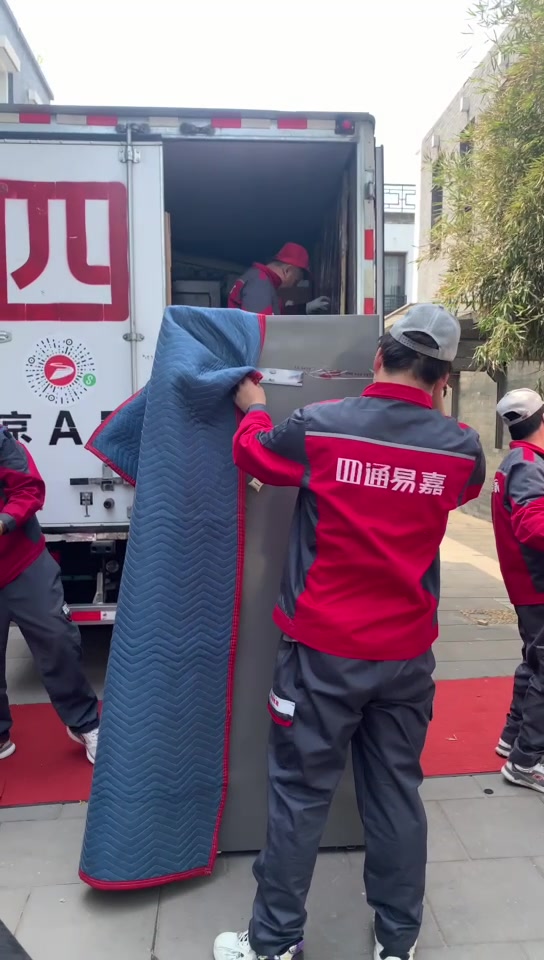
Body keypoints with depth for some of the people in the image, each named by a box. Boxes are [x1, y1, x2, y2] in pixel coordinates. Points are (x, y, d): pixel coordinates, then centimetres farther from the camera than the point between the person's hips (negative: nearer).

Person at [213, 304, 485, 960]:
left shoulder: (320, 426, -12)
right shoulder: (462, 446, -6)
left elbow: (251, 452, 6)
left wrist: (253, 406, 26)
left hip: (323, 649, -2)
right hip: (408, 654, 3)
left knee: (300, 793, 10)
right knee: (396, 792, 17)